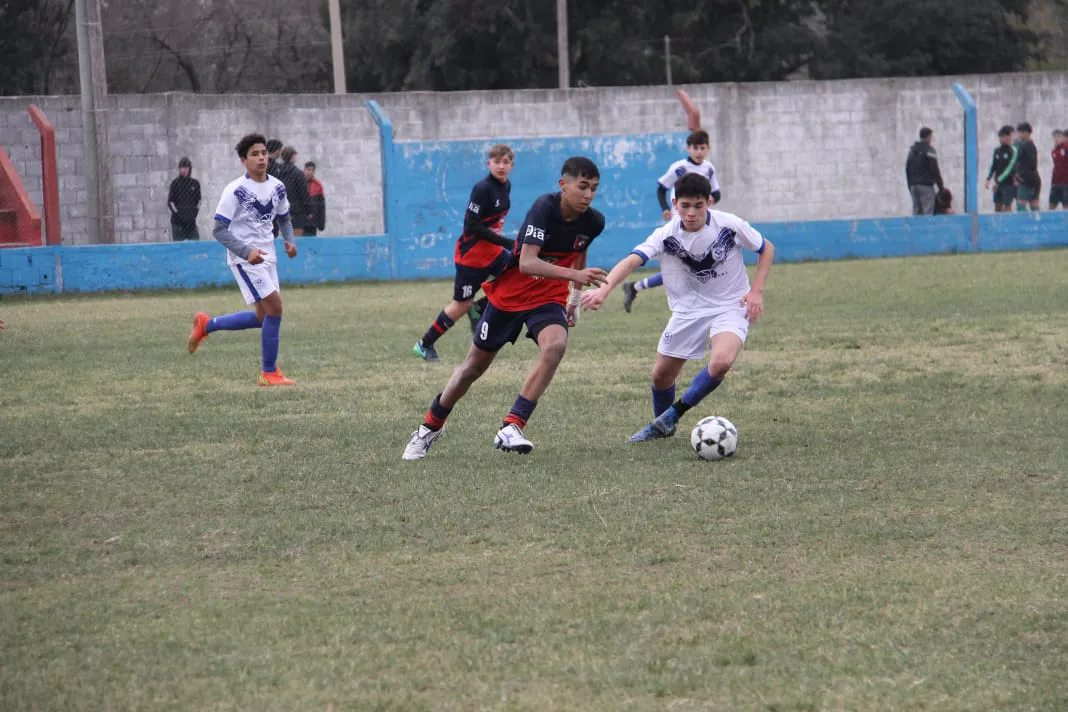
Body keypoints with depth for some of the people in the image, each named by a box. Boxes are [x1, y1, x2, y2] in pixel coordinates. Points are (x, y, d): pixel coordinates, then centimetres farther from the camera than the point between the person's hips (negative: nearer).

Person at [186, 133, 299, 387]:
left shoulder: (277, 187, 4)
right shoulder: (235, 191, -15)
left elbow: (284, 219, 20)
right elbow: (220, 230, -15)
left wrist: (289, 241, 0)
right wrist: (247, 252, -27)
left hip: (266, 257, 7)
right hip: (244, 258, -7)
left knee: (263, 318, 11)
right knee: (275, 307, -15)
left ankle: (206, 325, 30)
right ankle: (270, 373, -4)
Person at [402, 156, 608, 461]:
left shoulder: (593, 222, -12)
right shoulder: (544, 208, -28)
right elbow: (527, 263, -39)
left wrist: (576, 298, 16)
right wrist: (574, 275, -49)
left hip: (549, 299, 3)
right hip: (509, 294, -3)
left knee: (555, 345, -30)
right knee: (475, 364, 12)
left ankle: (511, 429, -28)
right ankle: (429, 428, 35)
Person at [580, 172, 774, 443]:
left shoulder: (730, 225, -17)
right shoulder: (667, 235, -16)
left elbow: (767, 249, 1)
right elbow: (632, 260, -31)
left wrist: (756, 291, -10)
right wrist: (604, 289, -48)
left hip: (731, 307, -2)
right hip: (688, 310, 2)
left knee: (720, 362, -30)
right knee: (661, 374, 7)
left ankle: (675, 413, -7)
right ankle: (662, 426, 38)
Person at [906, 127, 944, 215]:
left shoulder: (912, 150, 14)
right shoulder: (929, 150, -7)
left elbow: (907, 169, 17)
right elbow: (935, 170, -9)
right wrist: (941, 186, -3)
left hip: (914, 185, 7)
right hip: (926, 185, -7)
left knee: (916, 212, 6)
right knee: (927, 212, -9)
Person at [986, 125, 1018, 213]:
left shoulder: (1013, 151, -9)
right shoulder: (997, 151, 9)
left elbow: (1010, 168, -14)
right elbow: (993, 166, 10)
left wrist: (998, 181, -17)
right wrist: (988, 179, -4)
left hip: (1008, 183, -6)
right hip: (998, 183, 6)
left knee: (1007, 206, -8)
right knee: (997, 206, 6)